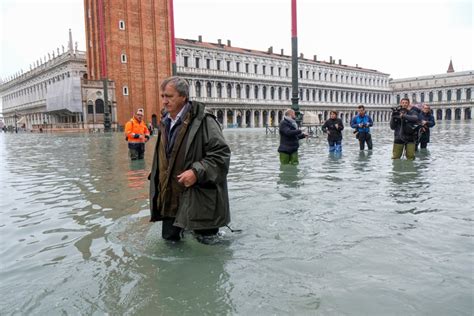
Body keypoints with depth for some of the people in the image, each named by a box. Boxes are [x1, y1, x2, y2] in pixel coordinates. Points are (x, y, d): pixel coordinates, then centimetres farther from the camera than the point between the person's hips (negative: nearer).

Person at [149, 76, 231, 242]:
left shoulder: (203, 121, -15)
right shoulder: (165, 122, 10)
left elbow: (221, 154, -19)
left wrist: (197, 172, -26)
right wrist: (157, 183, 17)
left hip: (198, 198, -7)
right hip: (170, 197, 7)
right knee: (170, 237, 17)